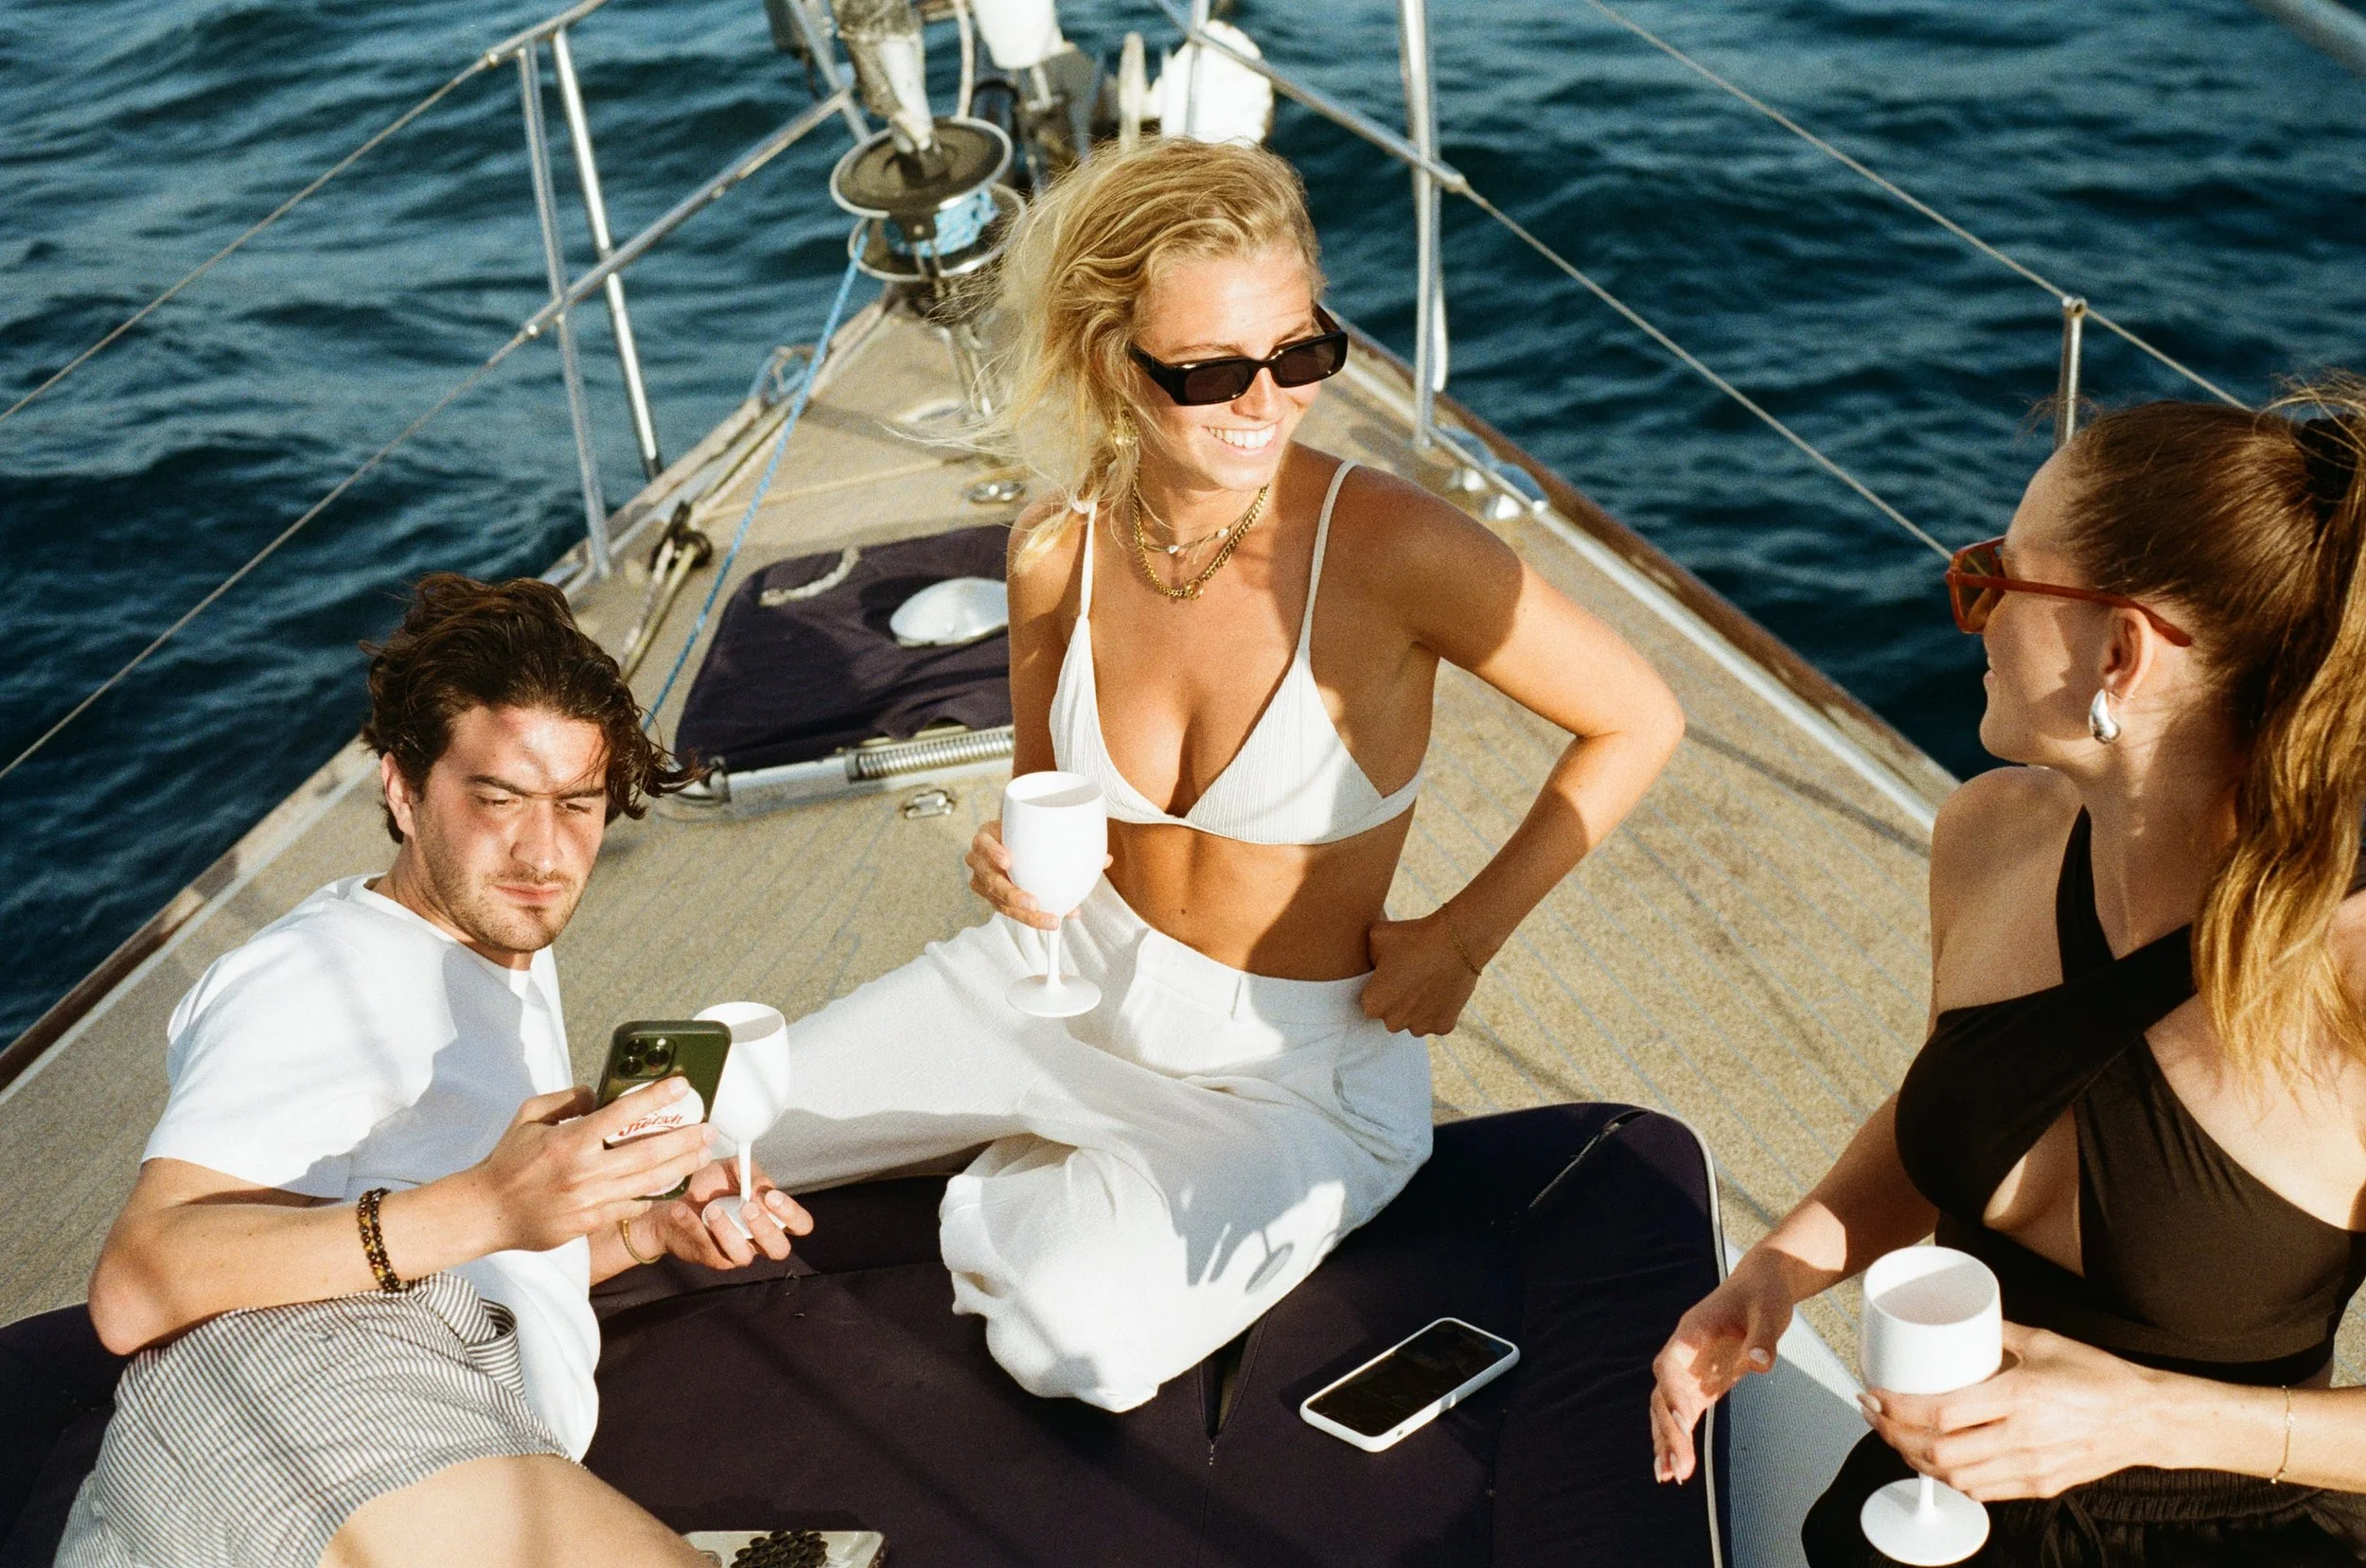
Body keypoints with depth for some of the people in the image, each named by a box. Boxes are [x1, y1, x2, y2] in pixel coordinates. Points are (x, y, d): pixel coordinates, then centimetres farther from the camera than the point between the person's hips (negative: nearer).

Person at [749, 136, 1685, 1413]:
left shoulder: (1391, 551, -26)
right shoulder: (1058, 551, -11)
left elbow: (1638, 722, -12)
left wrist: (1467, 935, -11)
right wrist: (1018, 861, -15)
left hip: (1294, 1069, -4)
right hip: (1074, 976, 4)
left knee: (1077, 1339, -28)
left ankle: (1026, 1197, 8)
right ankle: (1067, 1173, 24)